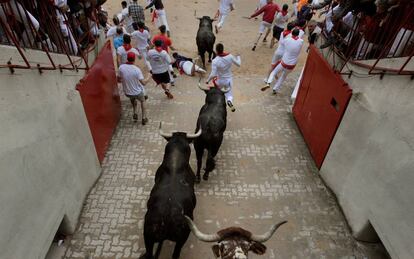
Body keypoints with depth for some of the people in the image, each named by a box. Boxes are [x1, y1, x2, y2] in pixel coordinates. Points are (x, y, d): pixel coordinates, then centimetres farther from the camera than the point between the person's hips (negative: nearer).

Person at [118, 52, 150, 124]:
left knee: (133, 99, 38)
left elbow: (119, 80, -2)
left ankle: (135, 114, 31)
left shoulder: (121, 67, -14)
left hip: (127, 93, 3)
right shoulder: (137, 69, -24)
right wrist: (148, 78, -6)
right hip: (138, 92, -3)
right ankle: (144, 118, 31)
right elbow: (143, 83, -25)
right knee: (142, 101, 29)